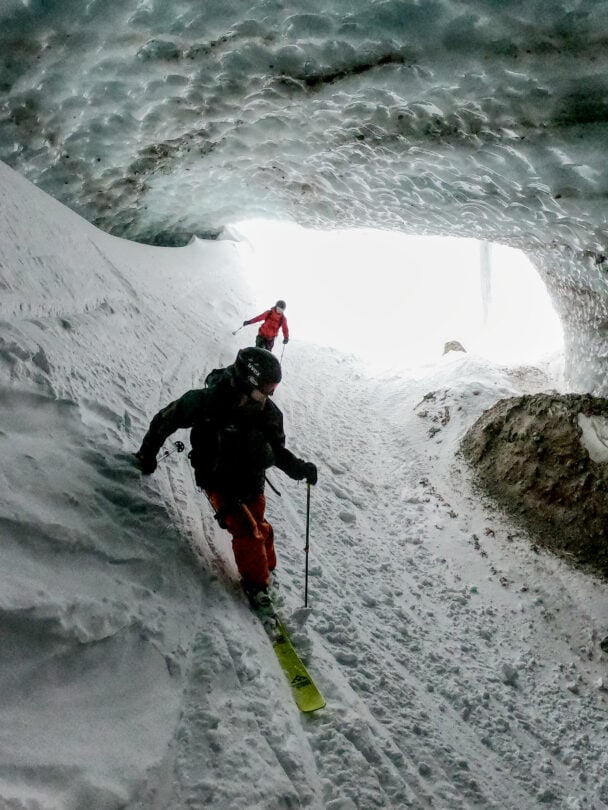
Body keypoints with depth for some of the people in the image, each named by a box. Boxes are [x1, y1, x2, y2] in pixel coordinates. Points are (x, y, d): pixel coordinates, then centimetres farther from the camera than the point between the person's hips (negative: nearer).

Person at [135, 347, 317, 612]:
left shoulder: (268, 413, -11)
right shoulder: (206, 402, -25)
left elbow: (277, 451, 3)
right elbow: (166, 418, -9)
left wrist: (300, 469, -14)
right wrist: (147, 453, 1)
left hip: (251, 483, 4)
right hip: (219, 481, -4)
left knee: (259, 527, 8)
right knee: (246, 530, -12)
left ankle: (265, 568, 35)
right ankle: (256, 583, 8)